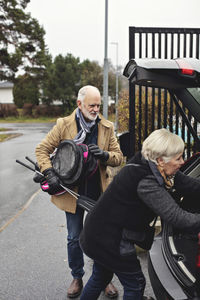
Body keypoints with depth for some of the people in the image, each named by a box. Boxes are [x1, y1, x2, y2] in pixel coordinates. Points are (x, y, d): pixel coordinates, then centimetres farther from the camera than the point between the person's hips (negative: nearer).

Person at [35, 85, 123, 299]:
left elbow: (118, 157, 1)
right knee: (74, 239, 12)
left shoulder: (106, 127, -1)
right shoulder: (64, 125, -6)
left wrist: (104, 155, -21)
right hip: (73, 191, -1)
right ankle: (77, 278, 34)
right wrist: (49, 174, -15)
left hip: (99, 192, 1)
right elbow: (42, 149, -1)